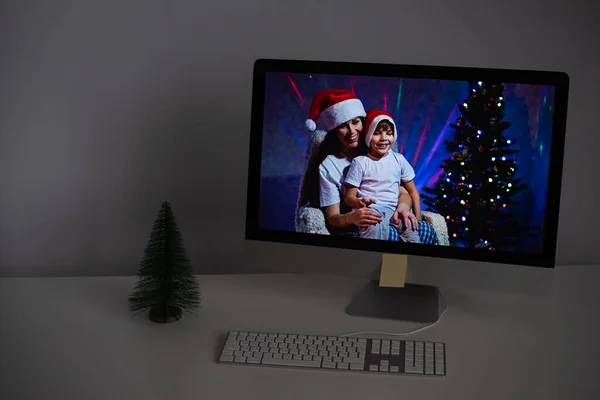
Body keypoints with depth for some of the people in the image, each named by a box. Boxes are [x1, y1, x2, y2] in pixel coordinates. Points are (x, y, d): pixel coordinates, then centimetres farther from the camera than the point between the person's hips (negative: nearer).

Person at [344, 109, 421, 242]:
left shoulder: (399, 159, 10)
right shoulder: (360, 162, 0)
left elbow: (412, 191, 16)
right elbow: (349, 196, -2)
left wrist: (417, 218, 6)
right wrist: (360, 202, -25)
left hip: (394, 210, 4)